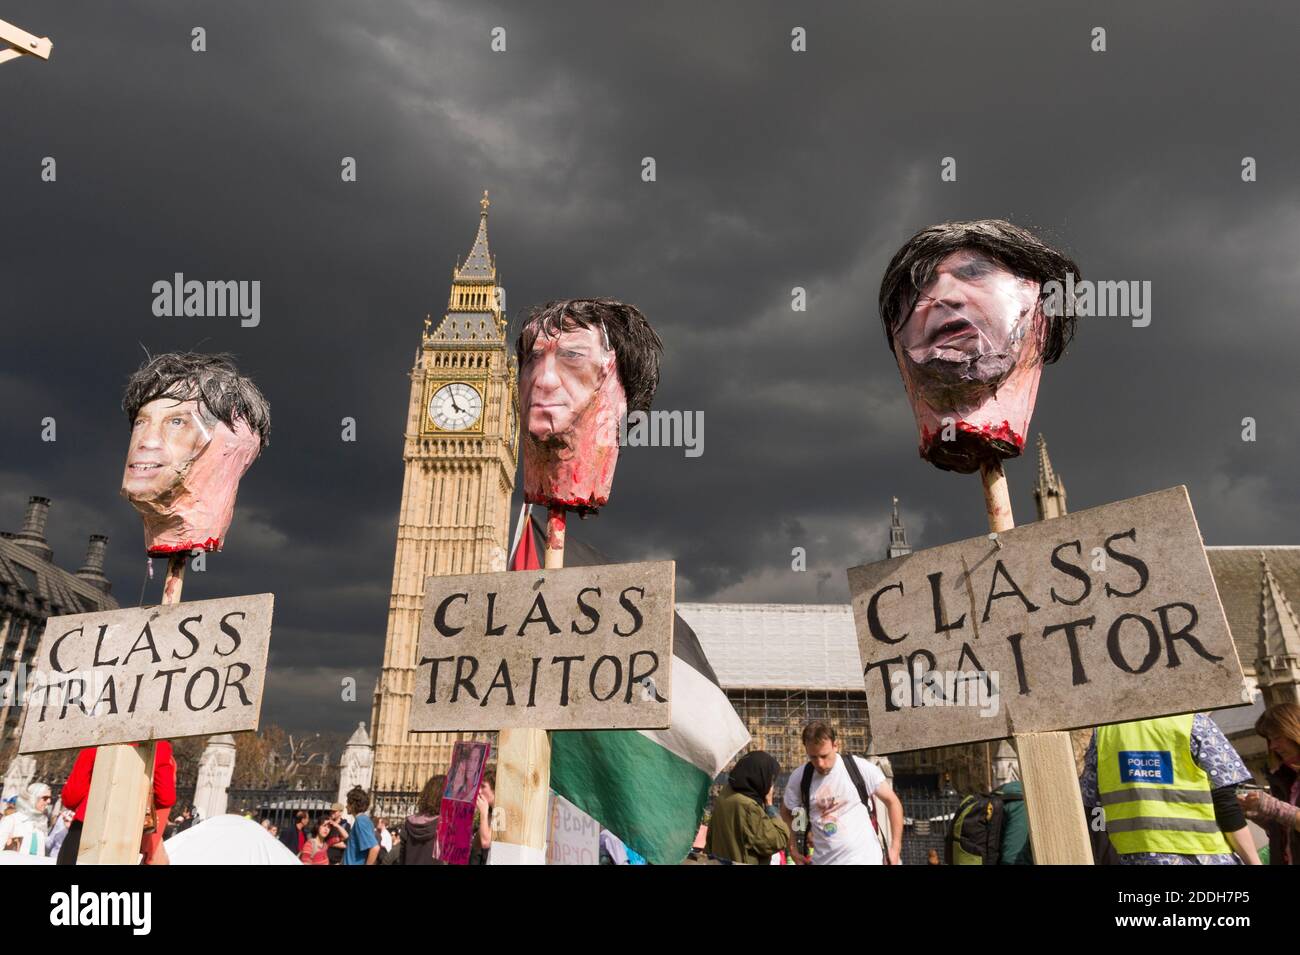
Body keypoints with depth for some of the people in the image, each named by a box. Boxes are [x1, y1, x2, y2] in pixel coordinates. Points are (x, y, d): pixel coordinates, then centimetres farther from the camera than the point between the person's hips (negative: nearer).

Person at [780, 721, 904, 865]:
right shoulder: (799, 778, -2)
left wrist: (895, 847, -3)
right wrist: (793, 849, 3)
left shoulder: (861, 768, -8)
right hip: (823, 861, 3)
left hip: (864, 860, -3)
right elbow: (786, 812, 14)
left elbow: (892, 802, 1)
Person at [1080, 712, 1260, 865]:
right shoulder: (1193, 722, -5)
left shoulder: (1102, 730, 5)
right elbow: (1225, 804, -8)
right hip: (1201, 856, -3)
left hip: (1136, 858, 3)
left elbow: (1088, 803, 7)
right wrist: (1254, 861, 0)